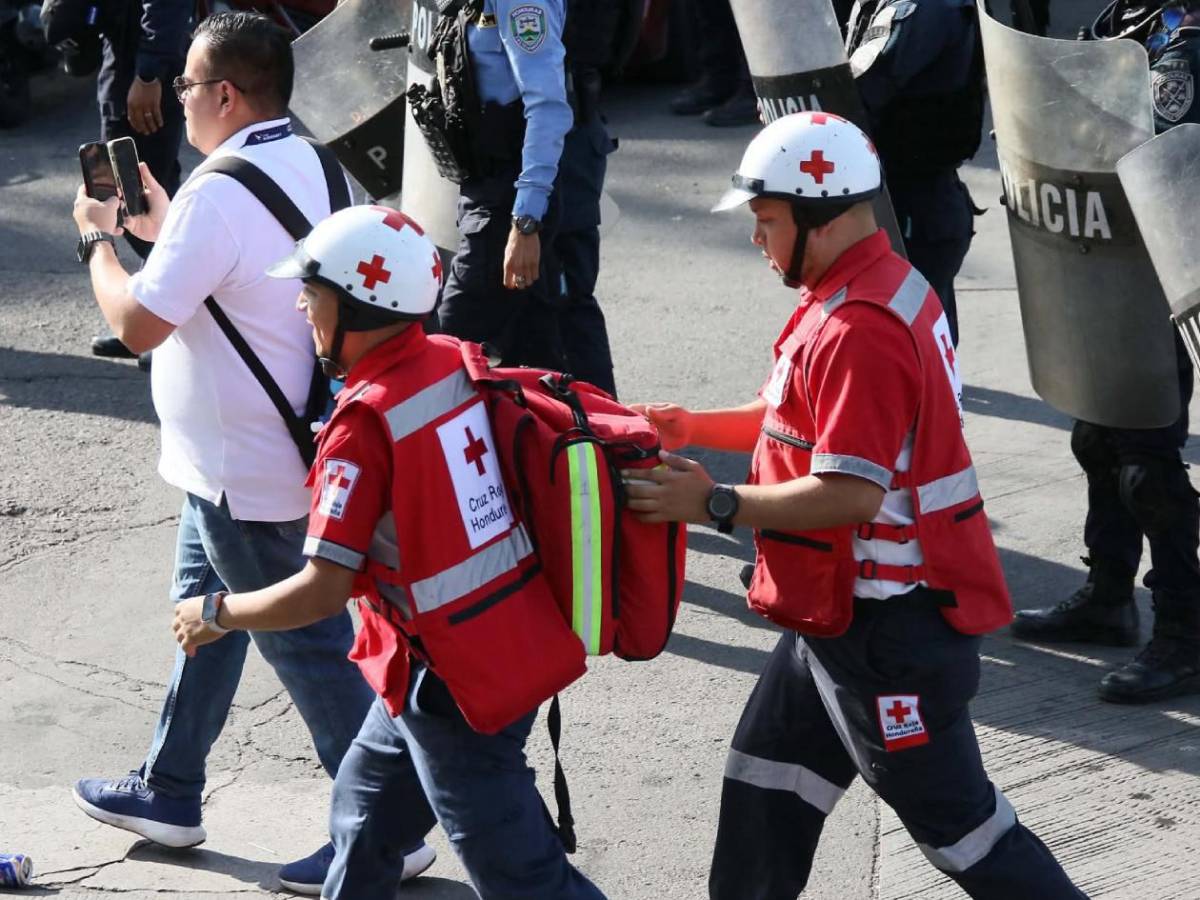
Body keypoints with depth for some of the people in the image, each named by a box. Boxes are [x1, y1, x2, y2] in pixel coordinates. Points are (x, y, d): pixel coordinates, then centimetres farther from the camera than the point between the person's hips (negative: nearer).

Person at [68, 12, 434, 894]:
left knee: (305, 640, -1)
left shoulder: (221, 193, -25)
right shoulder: (305, 164, 4)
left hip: (243, 470, -10)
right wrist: (163, 225, 14)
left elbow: (138, 324, -23)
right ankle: (169, 792, 36)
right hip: (274, 447, 10)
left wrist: (98, 238, -7)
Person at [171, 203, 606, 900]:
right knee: (365, 810, 24)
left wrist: (215, 614, -7)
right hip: (518, 641, 9)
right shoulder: (457, 363, 0)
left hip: (453, 681, -9)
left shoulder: (364, 423, -22)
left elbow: (322, 592, -23)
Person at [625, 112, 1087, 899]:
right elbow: (817, 424, 17)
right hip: (841, 610, 11)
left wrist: (713, 504, -22)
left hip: (891, 625, -11)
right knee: (768, 779, 20)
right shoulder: (877, 284, 7)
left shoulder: (859, 330, -26)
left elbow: (850, 492, -30)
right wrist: (695, 428, 9)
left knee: (950, 816, 0)